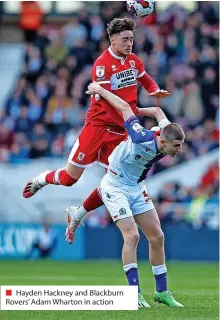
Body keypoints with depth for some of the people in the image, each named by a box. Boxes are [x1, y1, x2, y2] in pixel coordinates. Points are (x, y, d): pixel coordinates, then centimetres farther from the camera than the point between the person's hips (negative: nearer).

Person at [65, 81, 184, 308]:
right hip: (115, 187, -7)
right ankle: (134, 293, -17)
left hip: (137, 188, 7)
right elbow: (125, 108, -20)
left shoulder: (166, 138, -13)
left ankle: (162, 291, 12)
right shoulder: (141, 139, -32)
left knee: (157, 236, 3)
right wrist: (100, 90, -7)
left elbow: (158, 111, 6)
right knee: (132, 235, -19)